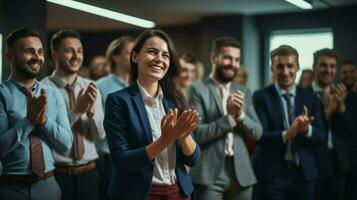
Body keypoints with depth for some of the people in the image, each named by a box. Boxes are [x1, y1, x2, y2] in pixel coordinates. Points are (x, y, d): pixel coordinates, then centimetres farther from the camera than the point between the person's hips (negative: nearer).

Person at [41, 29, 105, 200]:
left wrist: (91, 110, -16)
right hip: (56, 173, -4)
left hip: (89, 173, 4)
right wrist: (76, 110, -22)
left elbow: (101, 134, 1)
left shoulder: (90, 87, 5)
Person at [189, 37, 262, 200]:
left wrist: (240, 114, -9)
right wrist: (229, 117, -15)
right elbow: (196, 134, -11)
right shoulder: (197, 90, -4)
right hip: (209, 174, -5)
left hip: (241, 174, 5)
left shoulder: (244, 92, 12)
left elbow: (257, 133, 8)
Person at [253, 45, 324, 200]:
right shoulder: (261, 97, -4)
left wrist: (306, 129, -19)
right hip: (272, 174, -3)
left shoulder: (309, 96, 6)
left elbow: (320, 136, 2)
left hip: (304, 173, 3)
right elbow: (259, 135, -13)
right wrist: (286, 135, -30)